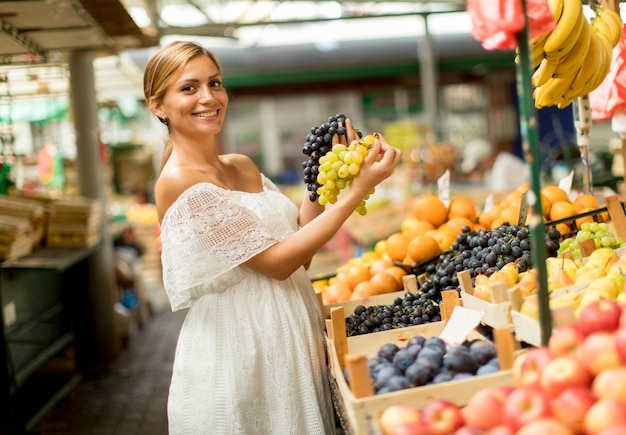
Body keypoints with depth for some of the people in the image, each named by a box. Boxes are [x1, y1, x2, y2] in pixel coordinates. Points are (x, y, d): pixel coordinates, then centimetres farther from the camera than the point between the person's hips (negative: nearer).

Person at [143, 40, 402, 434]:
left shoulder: (243, 166, 7)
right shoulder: (177, 182, -17)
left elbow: (299, 253, 4)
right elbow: (276, 262, -18)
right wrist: (358, 190, -19)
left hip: (290, 339, 7)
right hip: (235, 353, -7)